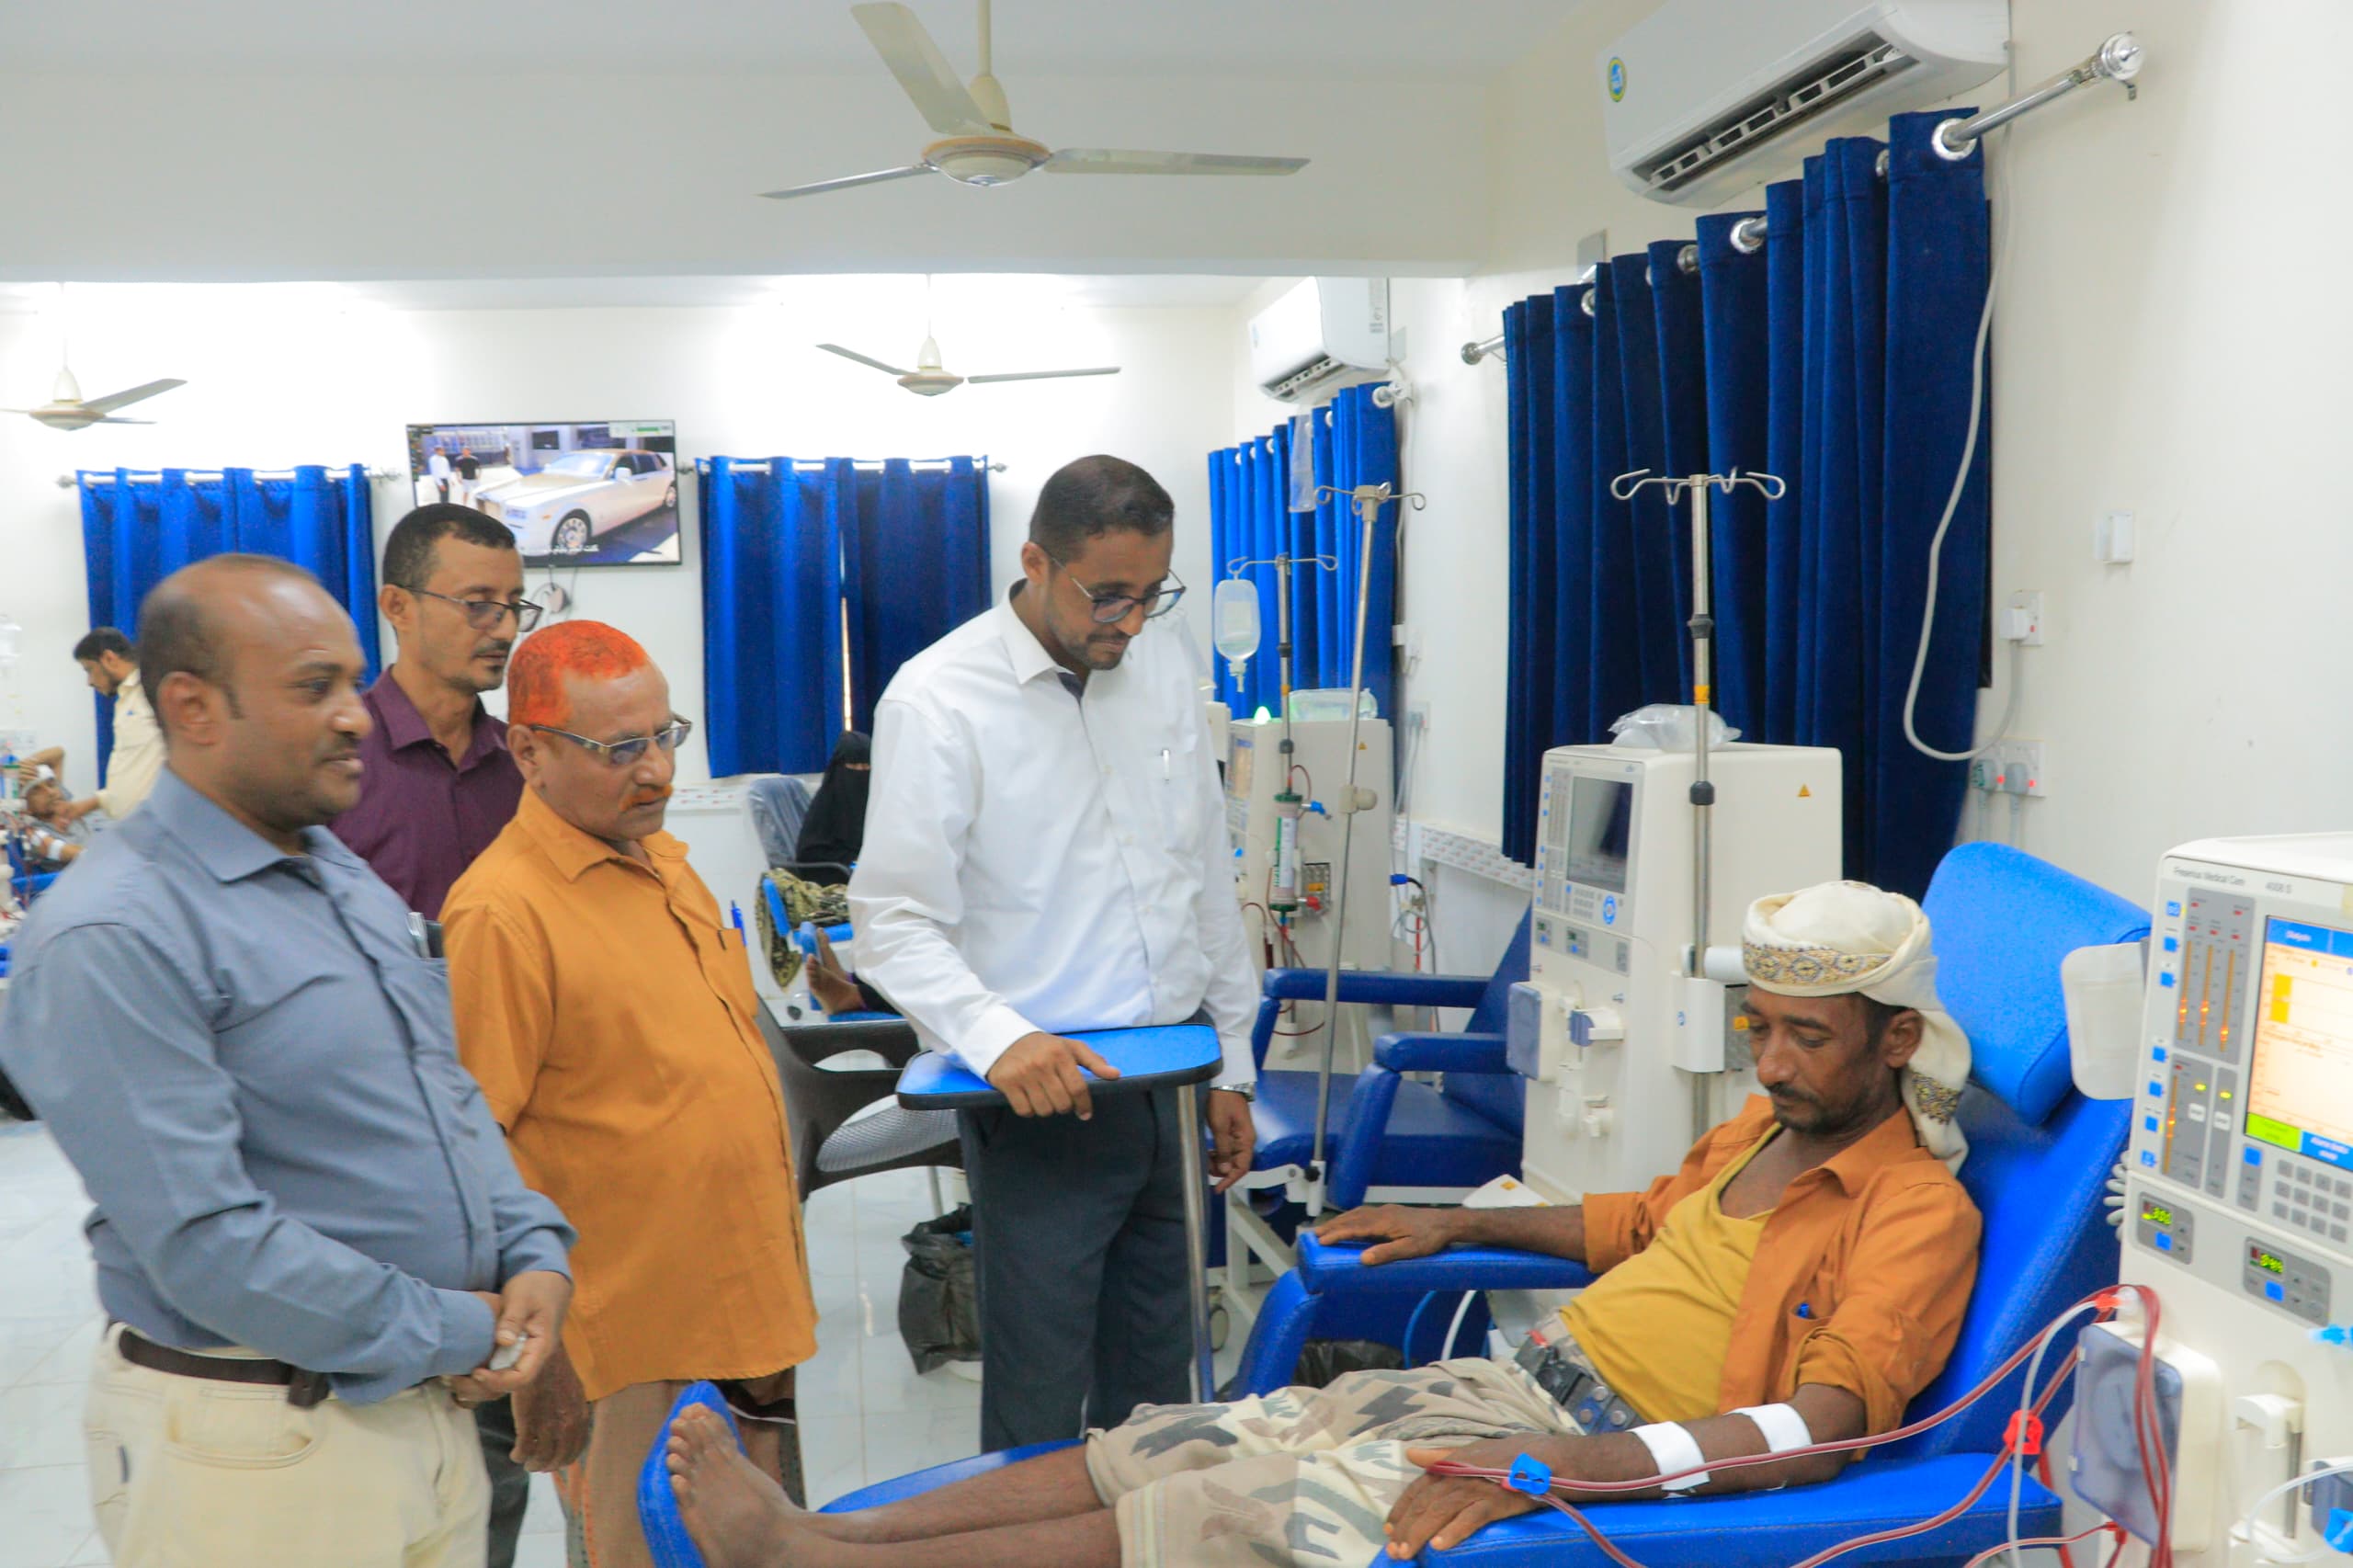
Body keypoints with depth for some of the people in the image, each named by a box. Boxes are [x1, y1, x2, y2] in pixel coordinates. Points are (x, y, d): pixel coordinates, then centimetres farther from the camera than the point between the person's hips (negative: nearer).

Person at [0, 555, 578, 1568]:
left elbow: (452, 1096, 15)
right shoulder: (113, 941, -18)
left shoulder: (352, 883, 10)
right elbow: (205, 1239, -23)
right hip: (260, 1446, -7)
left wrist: (535, 1252, -2)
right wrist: (447, 1337, -16)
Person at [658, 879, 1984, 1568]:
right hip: (1511, 1388, 8)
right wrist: (1457, 1224, 29)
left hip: (1614, 1456, -8)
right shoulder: (1767, 1125, 17)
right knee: (1167, 1448, -6)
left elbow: (1823, 1427, -24)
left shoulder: (1919, 1214, -10)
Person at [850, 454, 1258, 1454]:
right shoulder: (937, 699, -11)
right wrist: (999, 1038, -32)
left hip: (1173, 1086, 6)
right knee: (1039, 1413, 3)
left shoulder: (1163, 666, 7)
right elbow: (893, 925, -15)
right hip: (1042, 1094, -5)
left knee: (1155, 1395, 17)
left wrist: (1233, 1064, 14)